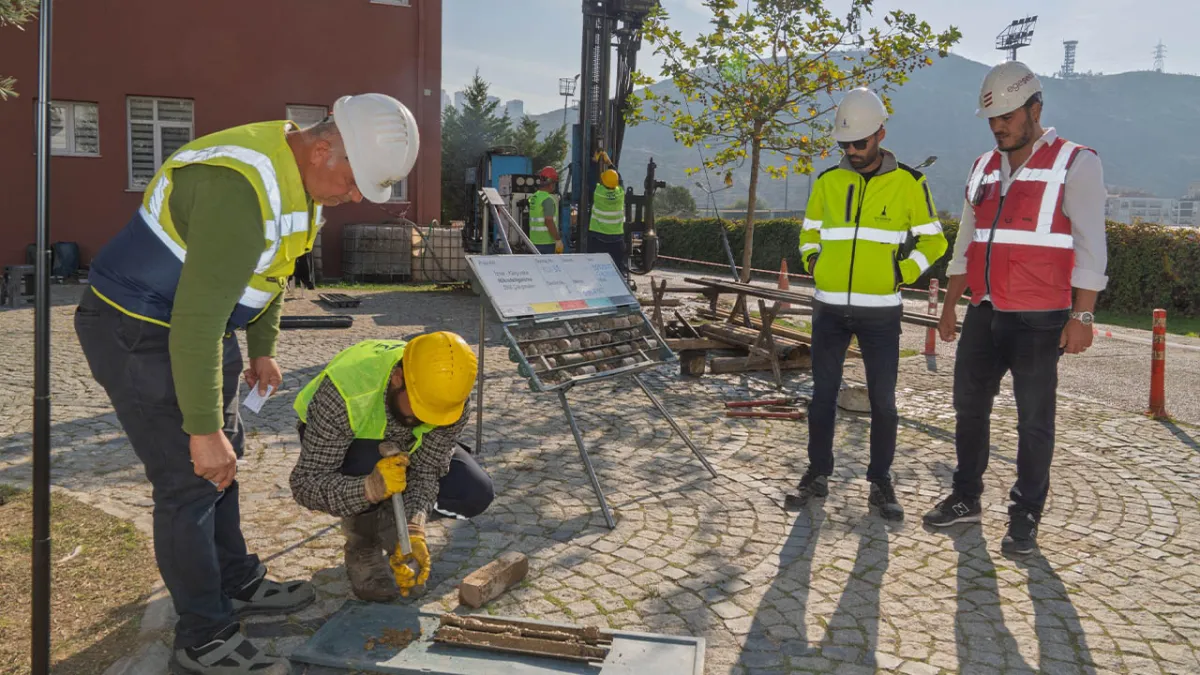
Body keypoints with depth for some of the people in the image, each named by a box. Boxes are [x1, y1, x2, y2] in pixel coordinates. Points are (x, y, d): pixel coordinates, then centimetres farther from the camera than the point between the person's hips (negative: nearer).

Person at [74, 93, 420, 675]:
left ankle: (238, 584, 36)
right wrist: (204, 428, -28)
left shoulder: (300, 175, 0)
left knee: (222, 460, 18)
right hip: (139, 334, -10)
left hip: (196, 324, 10)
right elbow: (197, 322, -33)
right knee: (191, 477, -5)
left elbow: (270, 269, 15)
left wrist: (262, 348, 18)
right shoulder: (240, 188, -33)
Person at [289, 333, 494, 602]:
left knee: (476, 494, -17)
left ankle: (388, 523, 8)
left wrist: (413, 531, -41)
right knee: (365, 464, -39)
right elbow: (305, 484, -38)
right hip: (347, 445, -3)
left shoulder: (449, 394, -30)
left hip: (405, 448, 3)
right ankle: (362, 544, -10)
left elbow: (426, 469, -25)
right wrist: (371, 486, -55)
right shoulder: (344, 392, -41)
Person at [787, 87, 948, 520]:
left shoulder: (908, 183, -2)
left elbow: (933, 240, 6)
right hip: (829, 308, 3)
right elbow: (809, 232, 20)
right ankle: (817, 475, 19)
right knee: (823, 394, 8)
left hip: (880, 311, -2)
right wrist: (814, 265, 5)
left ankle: (880, 483, 15)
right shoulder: (828, 181, 6)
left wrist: (902, 274, -5)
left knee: (883, 400, 2)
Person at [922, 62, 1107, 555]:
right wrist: (950, 306, 16)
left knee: (1034, 421, 2)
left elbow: (1090, 246, -9)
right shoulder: (984, 168, 13)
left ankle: (1025, 517, 14)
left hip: (1039, 320, -6)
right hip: (984, 315, 6)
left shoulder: (1075, 163, -6)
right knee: (969, 407, 11)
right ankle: (966, 498, 25)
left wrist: (1081, 316, -15)